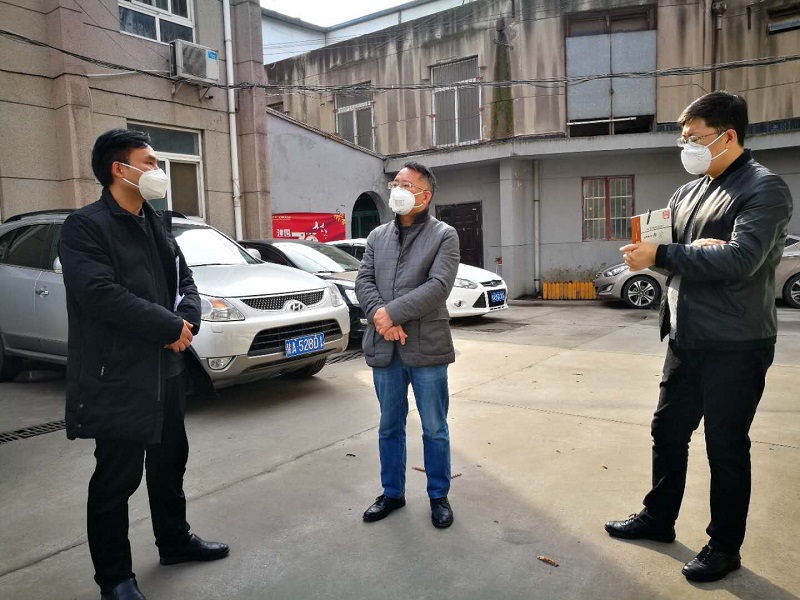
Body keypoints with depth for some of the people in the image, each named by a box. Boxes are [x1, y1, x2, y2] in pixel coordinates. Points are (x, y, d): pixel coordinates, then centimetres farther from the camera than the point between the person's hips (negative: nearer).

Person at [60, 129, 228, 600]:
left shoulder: (158, 223, 12)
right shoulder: (85, 226, -12)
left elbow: (184, 279, 11)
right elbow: (100, 293, -25)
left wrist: (189, 321, -10)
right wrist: (170, 327, -20)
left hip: (168, 368, 8)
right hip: (119, 377, -8)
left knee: (170, 461, 20)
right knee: (118, 477, 5)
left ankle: (175, 540, 39)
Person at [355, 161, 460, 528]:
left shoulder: (444, 235, -2)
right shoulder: (378, 236, 13)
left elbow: (438, 286, -15)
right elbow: (363, 281, 3)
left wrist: (392, 312, -19)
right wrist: (379, 317, -16)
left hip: (426, 346, -4)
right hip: (384, 347, 4)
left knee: (435, 429, 8)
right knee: (389, 426, 16)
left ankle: (439, 496, 26)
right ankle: (392, 492, 32)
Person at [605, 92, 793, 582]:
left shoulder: (764, 189, -11)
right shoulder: (687, 193, 12)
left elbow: (740, 259, -24)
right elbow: (656, 249, 6)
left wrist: (663, 255, -20)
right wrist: (696, 251, -14)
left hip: (736, 345, -7)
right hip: (687, 339, 7)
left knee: (726, 446, 6)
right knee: (668, 432, 16)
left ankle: (725, 547, 24)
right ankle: (658, 518, 35)